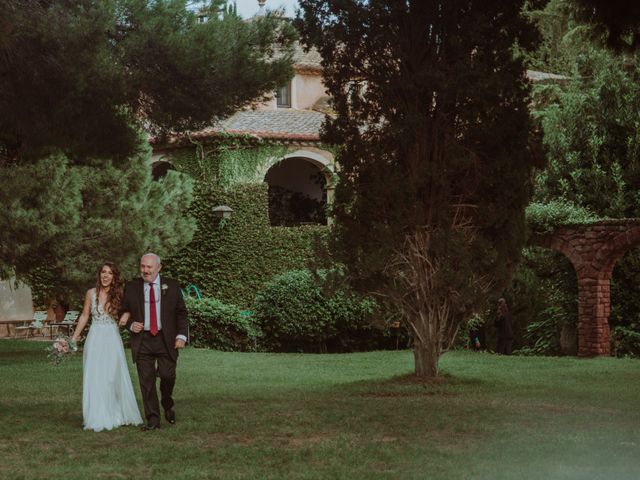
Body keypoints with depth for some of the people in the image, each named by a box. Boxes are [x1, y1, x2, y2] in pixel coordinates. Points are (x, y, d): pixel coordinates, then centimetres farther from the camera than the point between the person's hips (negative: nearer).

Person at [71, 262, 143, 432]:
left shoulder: (118, 294, 0)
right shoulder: (91, 293, 1)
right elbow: (84, 316, 9)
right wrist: (74, 337, 7)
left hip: (112, 339, 0)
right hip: (95, 339, 0)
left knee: (114, 378, 4)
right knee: (94, 378, 1)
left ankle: (116, 415, 15)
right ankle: (97, 417, 7)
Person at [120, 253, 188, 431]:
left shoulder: (171, 286, 5)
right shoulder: (131, 288, 7)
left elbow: (181, 313, 5)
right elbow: (125, 313, 14)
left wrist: (181, 336, -7)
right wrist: (131, 325, -7)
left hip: (166, 339, -1)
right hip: (142, 340, 1)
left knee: (167, 375, -7)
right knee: (146, 381, -2)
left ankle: (168, 406, 23)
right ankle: (153, 419, 4)